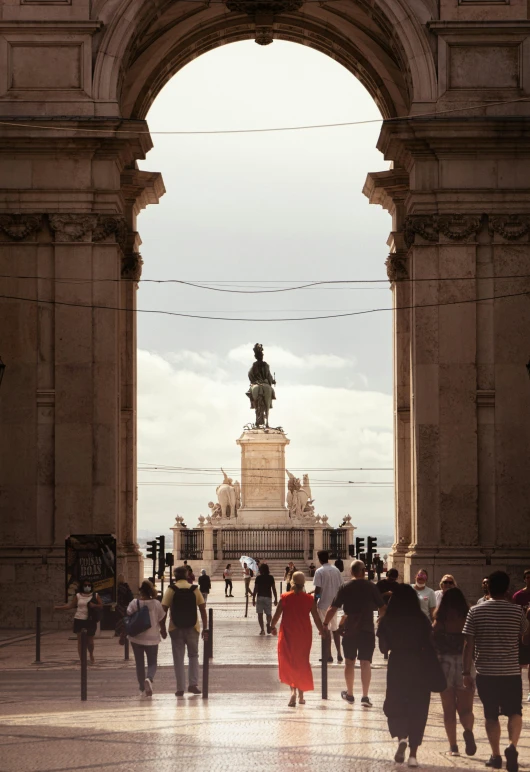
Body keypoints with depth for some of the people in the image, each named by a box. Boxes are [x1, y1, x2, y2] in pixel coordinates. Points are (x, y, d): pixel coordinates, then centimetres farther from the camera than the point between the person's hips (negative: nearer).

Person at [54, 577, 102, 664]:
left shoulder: (95, 596, 5)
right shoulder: (78, 596, 5)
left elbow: (101, 605, 3)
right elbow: (71, 605, 3)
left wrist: (94, 605, -16)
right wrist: (59, 607, -7)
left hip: (91, 621, 0)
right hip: (79, 620, 0)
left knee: (90, 641, 6)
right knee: (80, 640, -2)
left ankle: (91, 655, 36)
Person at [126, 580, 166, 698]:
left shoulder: (134, 603, -8)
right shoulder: (156, 604, -7)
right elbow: (161, 620, -1)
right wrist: (163, 631, 17)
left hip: (136, 638, 1)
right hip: (152, 639, -1)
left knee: (139, 663, 12)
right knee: (152, 663, 8)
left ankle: (142, 690, 15)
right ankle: (149, 679, -23)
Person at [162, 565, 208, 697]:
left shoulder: (171, 590, -4)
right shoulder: (195, 590, 0)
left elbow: (164, 609, -8)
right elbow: (203, 609, -1)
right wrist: (205, 628, 4)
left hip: (176, 628, -1)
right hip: (192, 628, 1)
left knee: (178, 659, 6)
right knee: (193, 656, 16)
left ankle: (180, 688, 5)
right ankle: (193, 684, 3)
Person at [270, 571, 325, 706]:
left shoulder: (285, 597, -7)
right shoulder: (309, 599, -5)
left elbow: (277, 615, -1)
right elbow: (316, 617, -1)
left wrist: (273, 626, 17)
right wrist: (322, 630, 16)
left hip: (288, 635, -1)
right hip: (304, 635, 1)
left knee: (288, 663, 5)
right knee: (302, 663, 15)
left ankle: (293, 690, -19)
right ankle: (301, 695, 21)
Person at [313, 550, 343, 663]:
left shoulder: (319, 571, -12)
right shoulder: (336, 570, 5)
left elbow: (318, 589, -14)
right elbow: (340, 587, 7)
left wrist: (314, 603, -6)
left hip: (323, 604, -5)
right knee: (335, 629, 14)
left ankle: (328, 655, 1)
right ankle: (339, 654, 14)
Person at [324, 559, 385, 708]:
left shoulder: (345, 588, -1)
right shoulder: (371, 587, -2)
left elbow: (333, 608, -3)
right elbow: (382, 608, 2)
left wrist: (325, 624, 8)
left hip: (349, 630, 1)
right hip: (367, 631, -1)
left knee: (349, 662, 15)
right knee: (365, 663, -1)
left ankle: (349, 694, 25)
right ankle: (365, 696, -8)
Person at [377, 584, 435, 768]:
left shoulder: (387, 620, -4)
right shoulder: (422, 619, -3)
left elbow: (383, 648, -2)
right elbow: (428, 646, -6)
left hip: (397, 666, 0)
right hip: (419, 667, 0)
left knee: (395, 706, 14)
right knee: (417, 709, 8)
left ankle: (401, 737, -14)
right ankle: (413, 754, 6)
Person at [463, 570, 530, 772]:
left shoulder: (476, 612, -4)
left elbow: (468, 644, -6)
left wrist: (466, 672, 0)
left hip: (485, 672, 0)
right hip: (511, 672, 0)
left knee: (491, 715, 13)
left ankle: (496, 756, 16)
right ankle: (512, 745, -15)